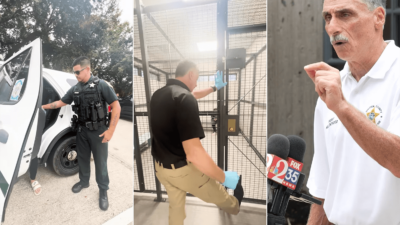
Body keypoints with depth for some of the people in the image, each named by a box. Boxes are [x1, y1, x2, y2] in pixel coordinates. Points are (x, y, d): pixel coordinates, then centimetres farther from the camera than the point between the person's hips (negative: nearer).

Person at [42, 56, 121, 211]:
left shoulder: (100, 85, -13)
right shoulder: (75, 89, 5)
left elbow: (116, 106, -17)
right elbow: (61, 102, 19)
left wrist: (110, 130, -19)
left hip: (98, 131, -5)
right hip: (81, 130, 6)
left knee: (100, 162, 4)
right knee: (82, 158, 20)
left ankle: (103, 190, 20)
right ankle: (84, 181, 42)